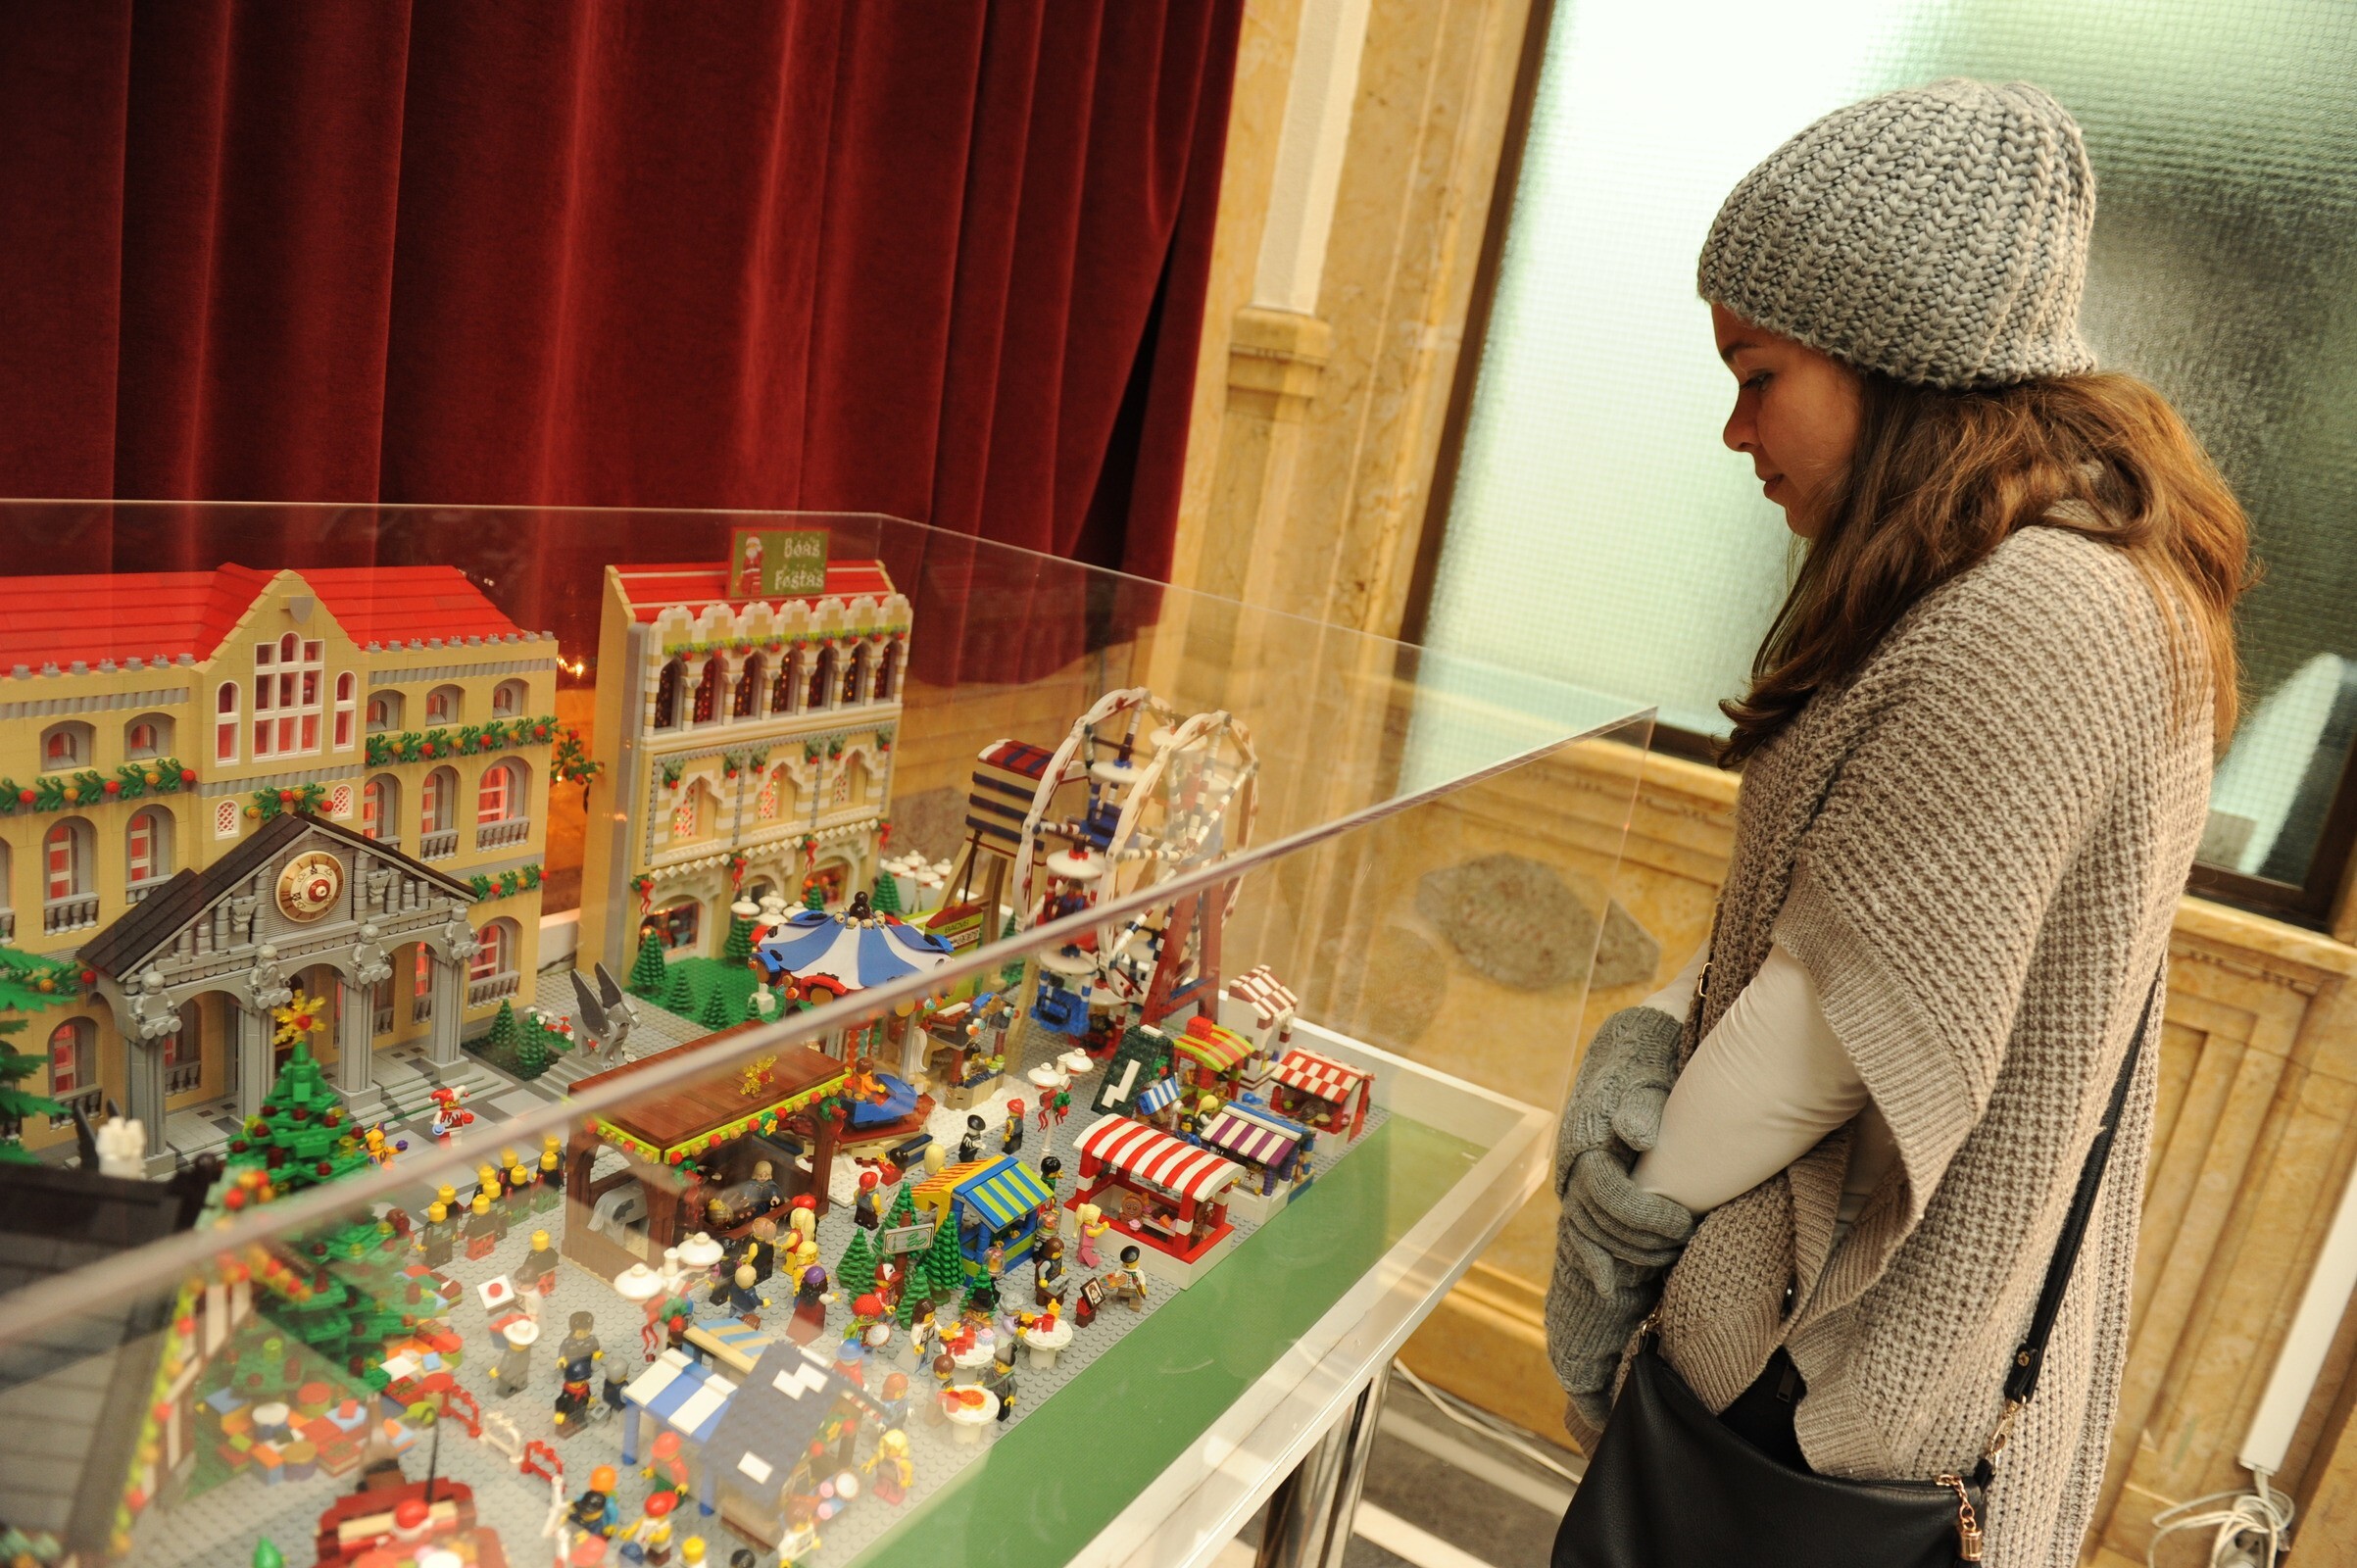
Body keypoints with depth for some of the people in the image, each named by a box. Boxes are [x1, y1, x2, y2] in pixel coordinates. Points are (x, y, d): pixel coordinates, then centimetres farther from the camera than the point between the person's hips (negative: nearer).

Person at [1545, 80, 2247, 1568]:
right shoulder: (1990, 580, 7)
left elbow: (1842, 1017, -23)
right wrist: (1659, 1031, -4)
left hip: (1845, 1363, -9)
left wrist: (1638, 1200, -9)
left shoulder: (2041, 619, -25)